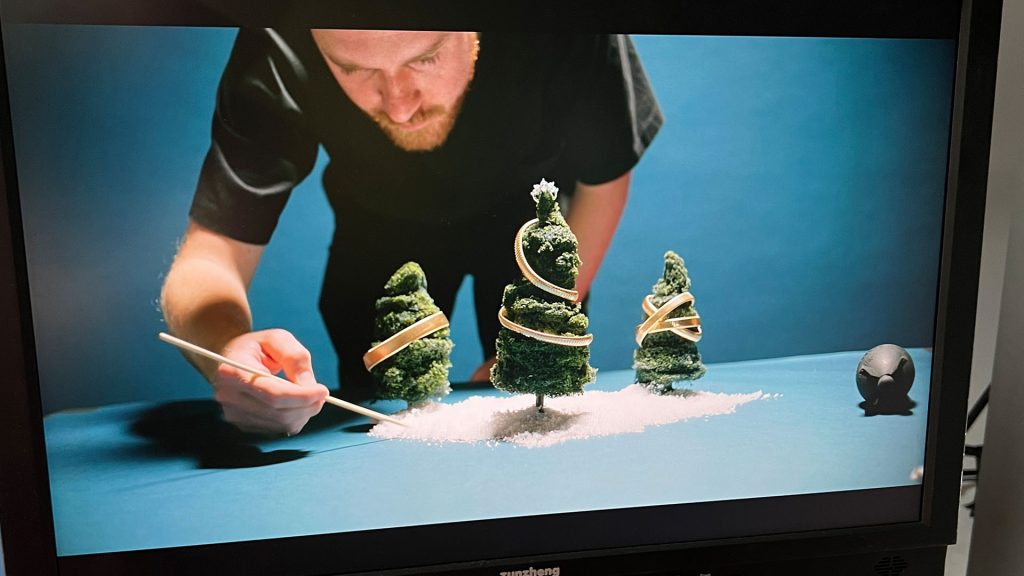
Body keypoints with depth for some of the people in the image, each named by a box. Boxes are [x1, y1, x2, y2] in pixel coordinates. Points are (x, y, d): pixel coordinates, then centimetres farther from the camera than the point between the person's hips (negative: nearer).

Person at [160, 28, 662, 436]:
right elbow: (208, 258, -34)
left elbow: (603, 181, -19)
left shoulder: (569, 41, -36)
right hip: (383, 230, 1)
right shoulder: (273, 56, -35)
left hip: (527, 214, 0)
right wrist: (225, 346, -58)